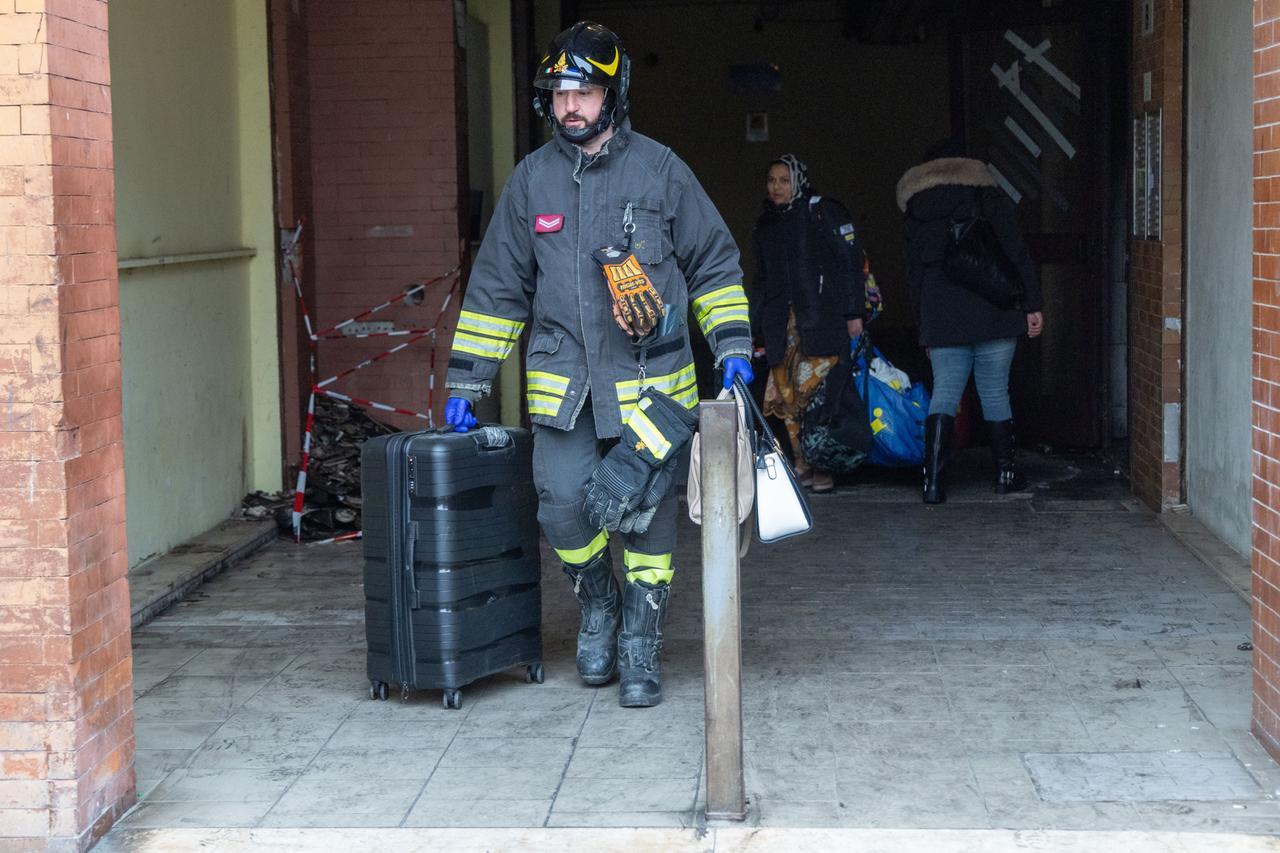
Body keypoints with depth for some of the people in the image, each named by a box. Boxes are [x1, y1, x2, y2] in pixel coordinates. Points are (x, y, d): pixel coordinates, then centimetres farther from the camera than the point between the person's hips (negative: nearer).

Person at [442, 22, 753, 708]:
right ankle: (596, 606, 19)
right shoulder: (531, 179, 8)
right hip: (563, 379, 2)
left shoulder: (659, 169, 2)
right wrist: (465, 383, 10)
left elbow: (714, 264, 9)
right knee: (563, 504, -10)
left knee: (645, 510, 0)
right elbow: (497, 286, 13)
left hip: (649, 380, -1)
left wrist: (732, 346, 0)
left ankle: (640, 647, 16)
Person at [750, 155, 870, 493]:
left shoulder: (825, 213, 2)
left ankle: (825, 466, -7)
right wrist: (757, 330, 21)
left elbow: (852, 263, -2)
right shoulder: (765, 226, 20)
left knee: (815, 392, -12)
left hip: (822, 320, -6)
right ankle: (802, 466, 5)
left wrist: (854, 313, -8)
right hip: (783, 324, 6)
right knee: (786, 396, -1)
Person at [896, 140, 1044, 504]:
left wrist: (924, 328, 16)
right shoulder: (989, 197, 5)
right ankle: (1005, 473, 17)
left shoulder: (917, 214, 12)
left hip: (941, 319, 1)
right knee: (995, 392, 8)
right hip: (993, 313, -1)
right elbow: (1018, 254, -3)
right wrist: (1032, 305, -2)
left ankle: (933, 480, -9)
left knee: (944, 393, 3)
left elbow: (915, 275, 12)